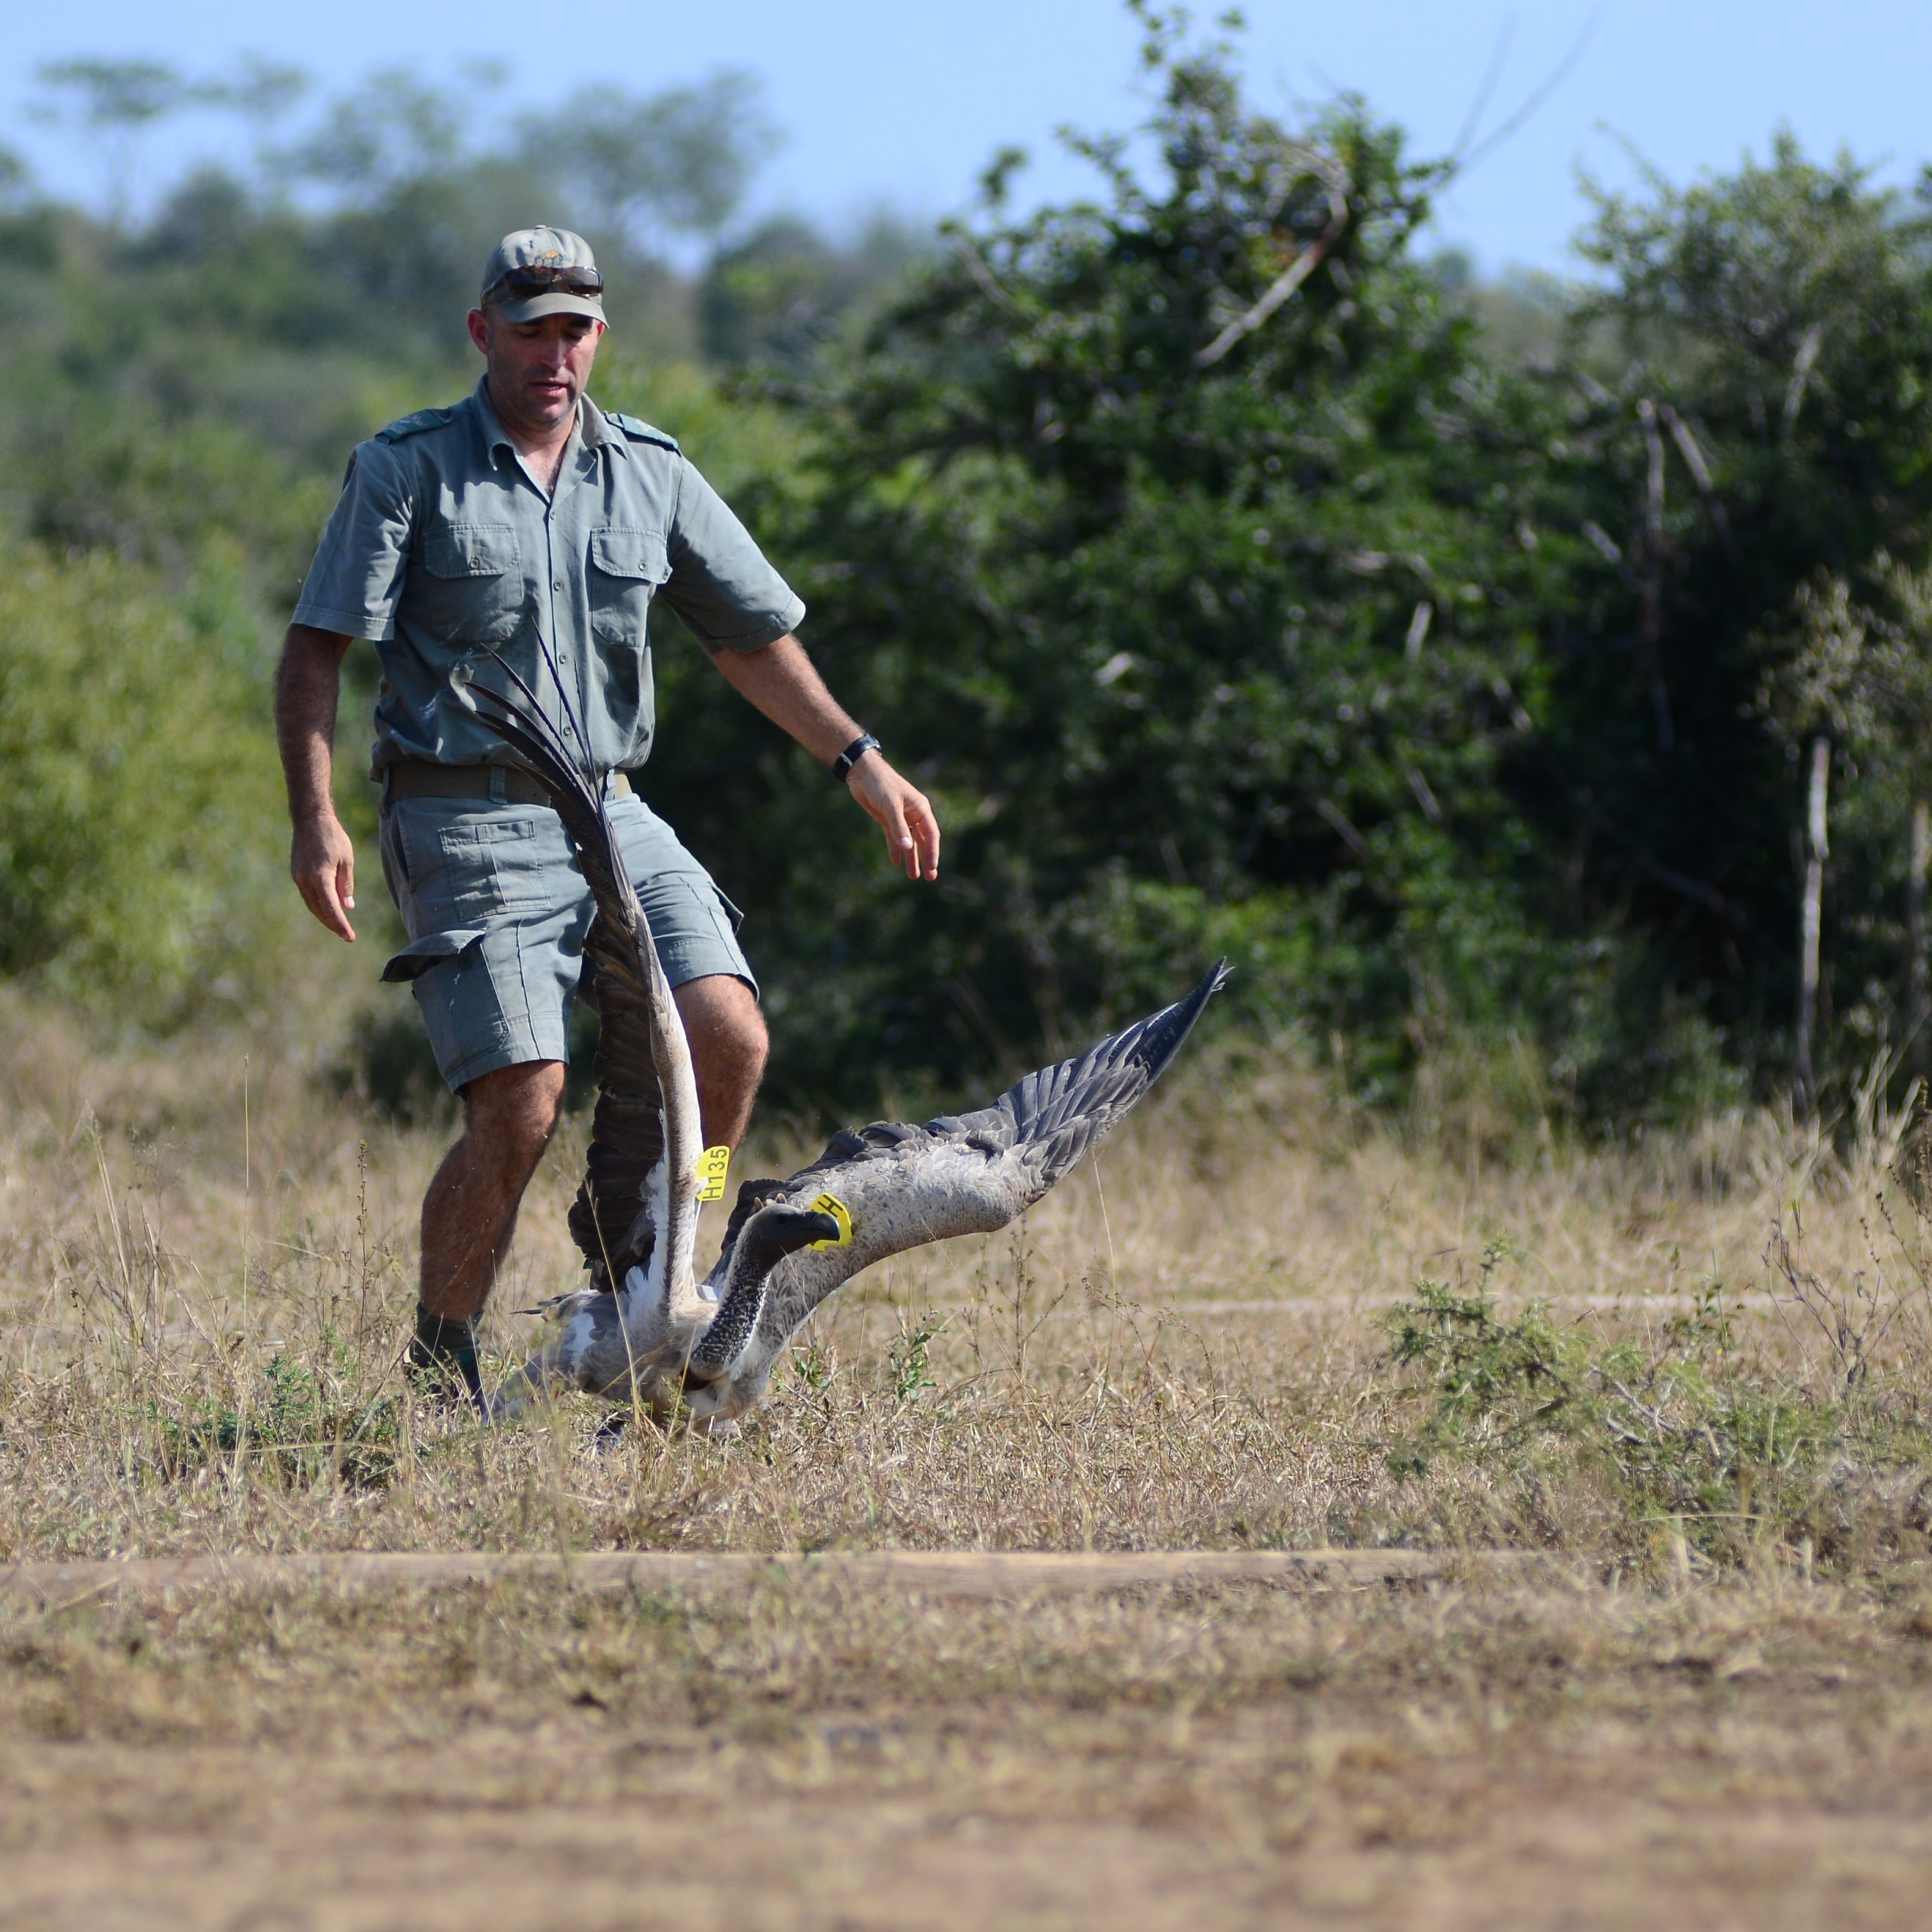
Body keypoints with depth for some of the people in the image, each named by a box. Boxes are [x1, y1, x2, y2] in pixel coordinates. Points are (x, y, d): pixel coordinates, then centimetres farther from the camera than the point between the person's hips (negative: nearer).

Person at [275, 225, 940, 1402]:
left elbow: (753, 633, 18)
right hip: (469, 825, -5)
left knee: (729, 1036, -15)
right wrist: (315, 817, -15)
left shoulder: (652, 475, 11)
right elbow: (316, 650, -4)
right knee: (523, 1104, -15)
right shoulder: (406, 470, -1)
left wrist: (860, 761, 9)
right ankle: (438, 1379, 1)